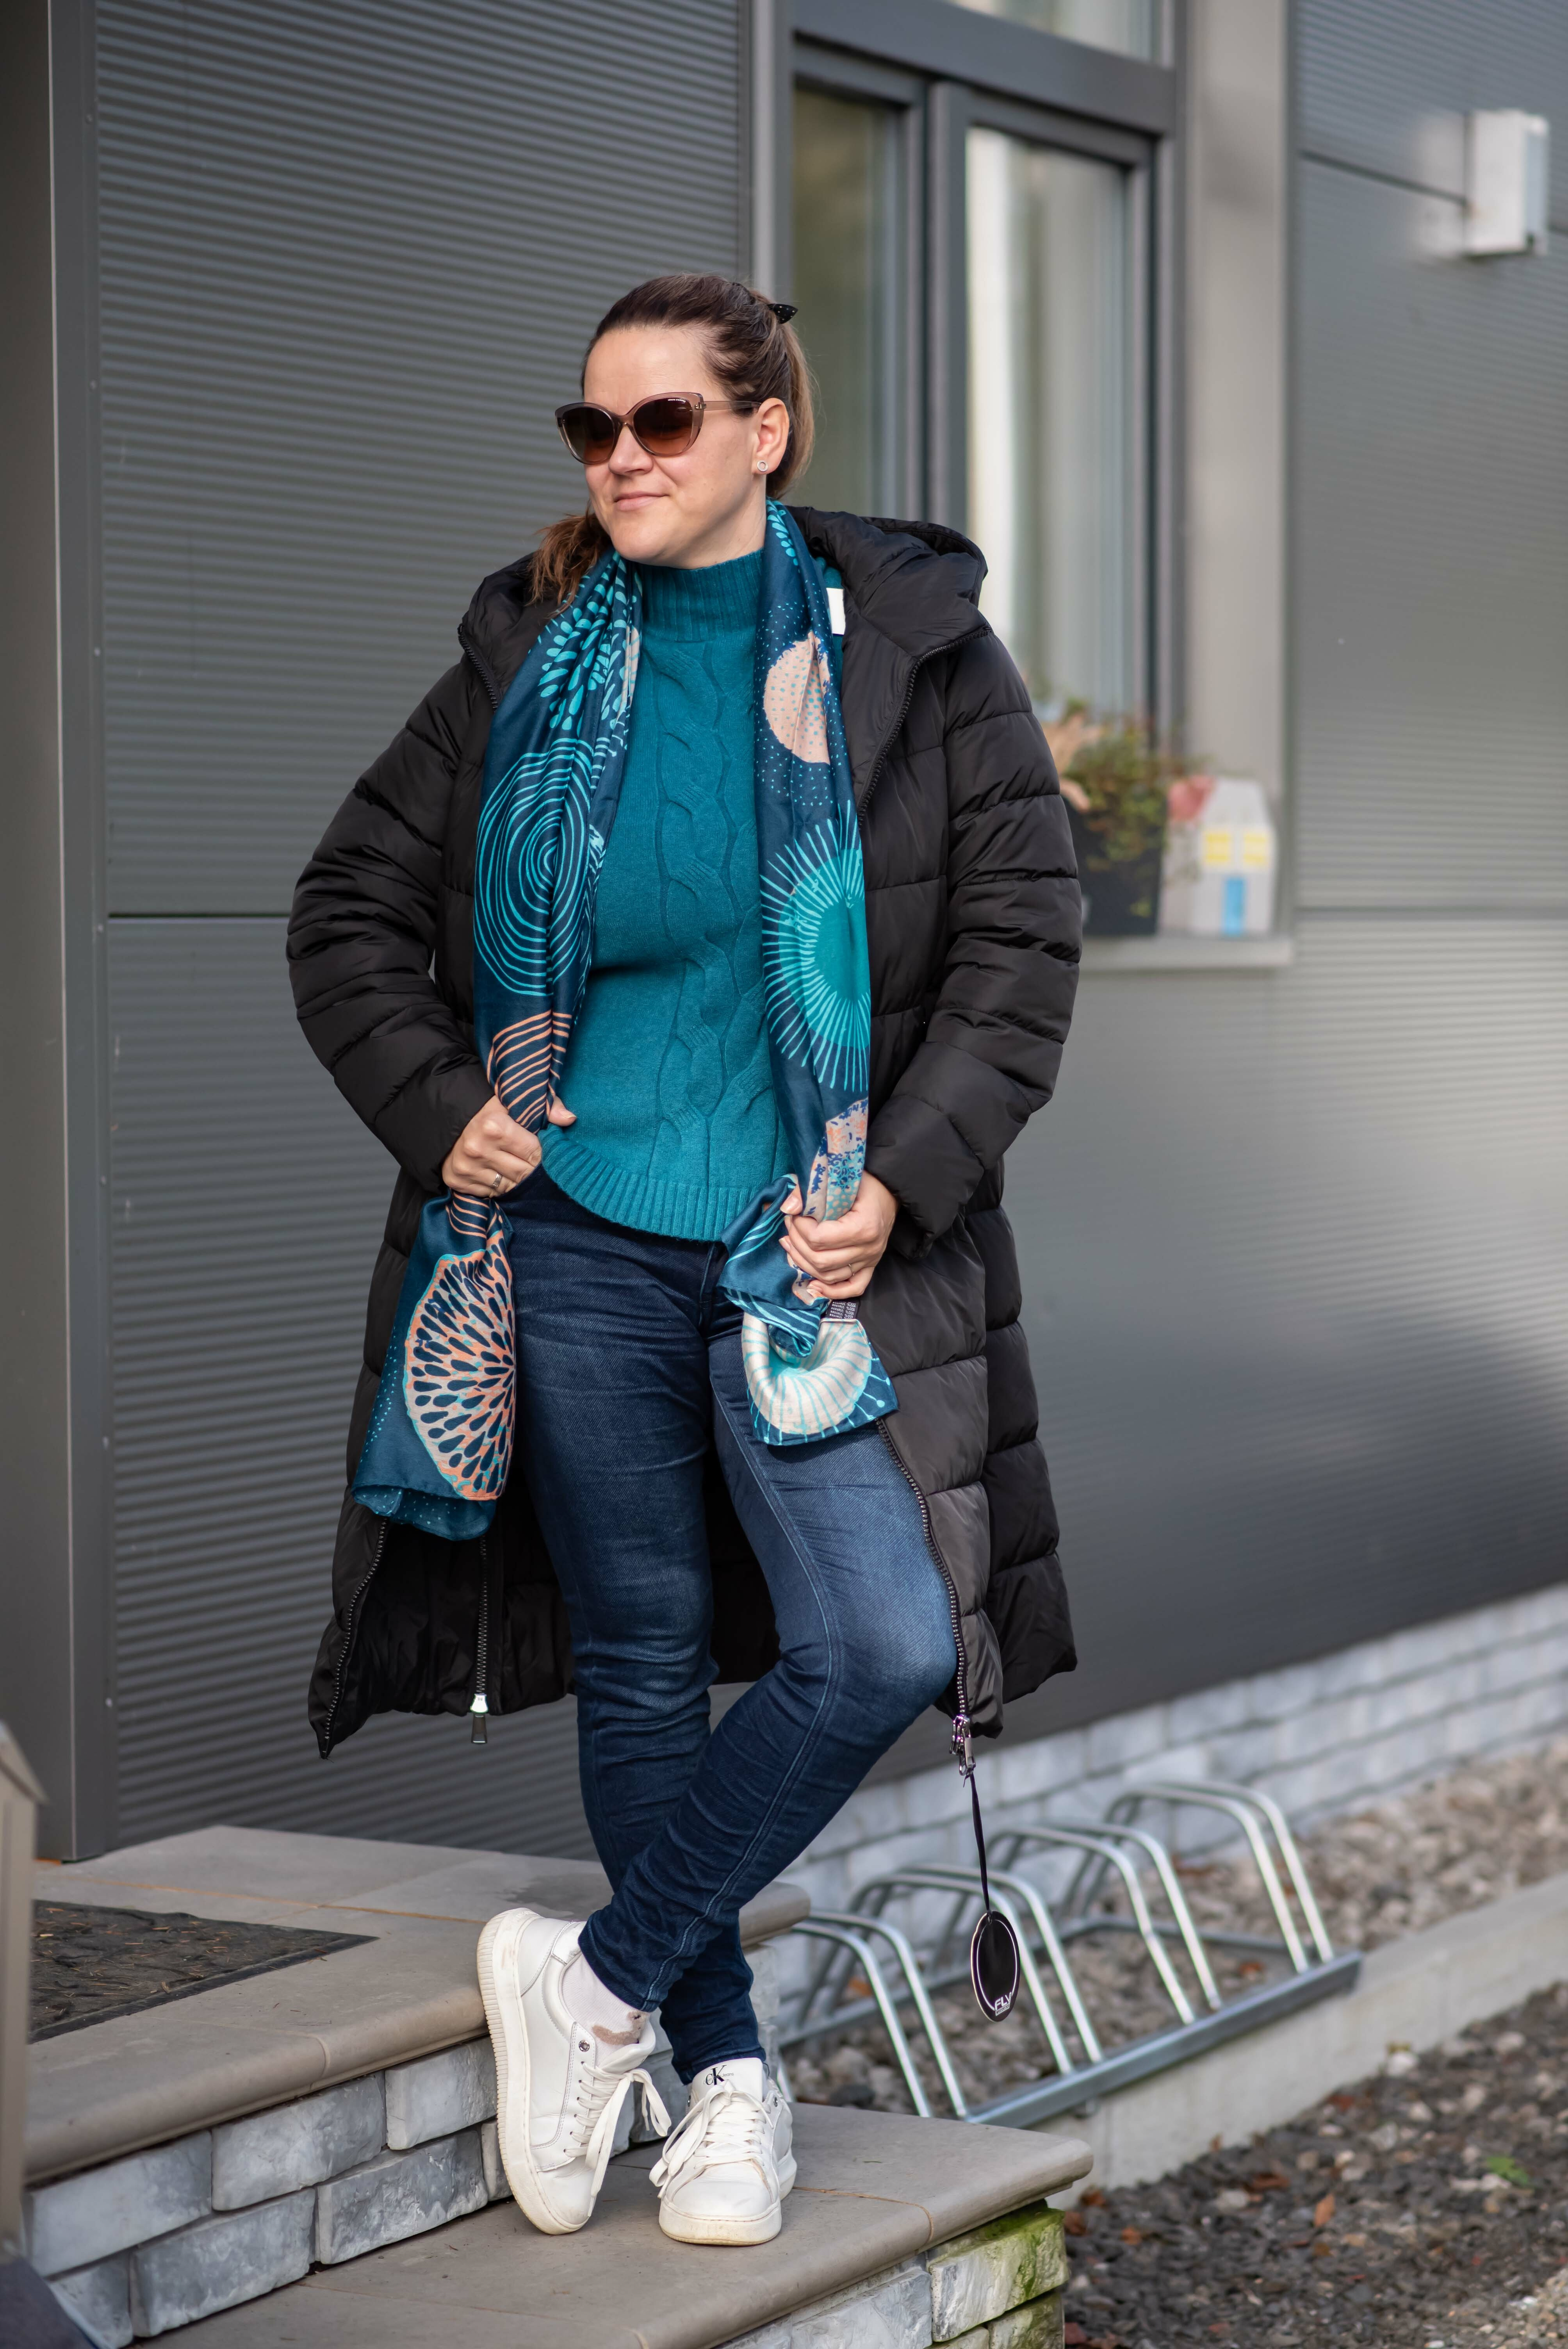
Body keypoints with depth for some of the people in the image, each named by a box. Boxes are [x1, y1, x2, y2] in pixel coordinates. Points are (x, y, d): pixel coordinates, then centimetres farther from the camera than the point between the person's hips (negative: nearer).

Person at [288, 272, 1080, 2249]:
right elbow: (348, 907, 11)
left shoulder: (910, 644, -1)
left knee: (881, 1651, -13)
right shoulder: (530, 661, 4)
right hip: (579, 1241, 2)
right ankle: (726, 2073, 24)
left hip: (816, 1247, -1)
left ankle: (600, 1980, 5)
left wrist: (906, 1182, -11)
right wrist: (433, 1109, -4)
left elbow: (1020, 939, -1)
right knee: (639, 1664, 8)